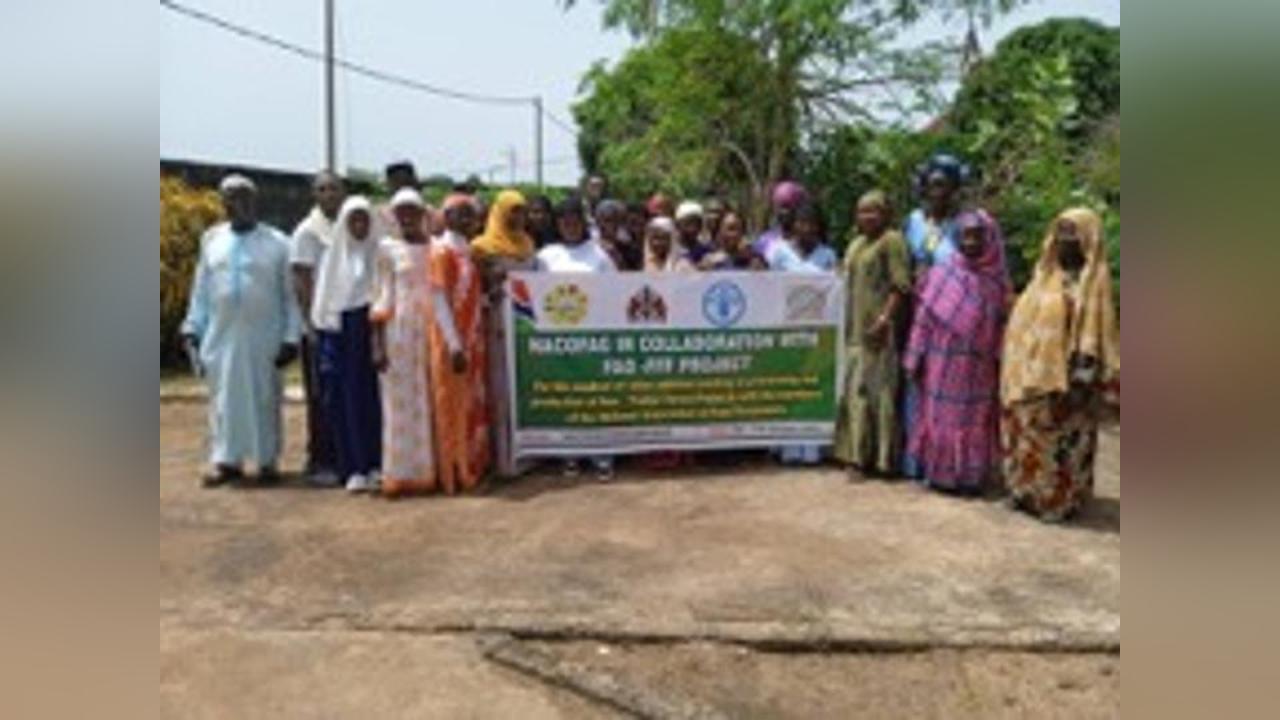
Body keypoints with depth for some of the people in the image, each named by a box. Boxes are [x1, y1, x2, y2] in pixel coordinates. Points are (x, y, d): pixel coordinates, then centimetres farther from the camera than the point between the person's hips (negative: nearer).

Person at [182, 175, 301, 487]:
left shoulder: (277, 243, 1)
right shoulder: (211, 240, 9)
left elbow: (290, 294, -1)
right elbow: (201, 289, 13)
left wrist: (291, 337, -7)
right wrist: (192, 328, 7)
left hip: (264, 338, -2)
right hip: (222, 335, 3)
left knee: (265, 398, 3)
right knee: (224, 398, 6)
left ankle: (267, 460, 12)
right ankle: (226, 460, 14)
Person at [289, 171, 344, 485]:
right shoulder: (307, 231, -5)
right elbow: (301, 281, -8)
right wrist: (311, 323, -14)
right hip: (321, 327, -5)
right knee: (321, 397, 2)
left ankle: (343, 457, 19)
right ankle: (320, 462, 10)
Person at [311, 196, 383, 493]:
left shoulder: (379, 253, 4)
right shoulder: (333, 255, 11)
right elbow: (323, 296, 10)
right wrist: (321, 331, 2)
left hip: (370, 331, -2)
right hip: (340, 332, 2)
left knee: (372, 397, -2)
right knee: (345, 399, 0)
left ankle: (375, 465, 4)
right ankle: (354, 468, 4)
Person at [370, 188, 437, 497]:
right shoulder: (387, 247, 4)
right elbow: (381, 296, 2)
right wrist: (378, 343, -5)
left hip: (431, 329, 2)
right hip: (398, 329, -2)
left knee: (430, 400, 4)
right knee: (399, 401, 1)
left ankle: (428, 469, 12)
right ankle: (400, 473, 6)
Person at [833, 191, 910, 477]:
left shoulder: (892, 241, -6)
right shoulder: (857, 243, 19)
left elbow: (900, 285, -13)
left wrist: (885, 318, -21)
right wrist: (848, 324, 15)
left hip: (879, 328, -8)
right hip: (856, 328, 8)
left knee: (880, 389, -5)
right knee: (856, 388, 9)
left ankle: (883, 457, 2)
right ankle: (861, 453, 17)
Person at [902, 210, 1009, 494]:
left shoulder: (997, 282, 3)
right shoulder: (941, 275, -1)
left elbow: (1001, 326, 4)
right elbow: (924, 318, -2)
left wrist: (999, 361, -1)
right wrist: (916, 360, -4)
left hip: (979, 368, 1)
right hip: (943, 362, -1)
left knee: (975, 420, 6)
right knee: (941, 417, 5)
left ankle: (971, 476, 16)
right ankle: (939, 474, 14)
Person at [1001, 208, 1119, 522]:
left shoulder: (1093, 281, -5)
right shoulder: (1045, 274, 10)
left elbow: (1097, 334, -10)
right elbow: (1023, 320, 12)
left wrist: (1083, 380, -18)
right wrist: (1015, 368, 7)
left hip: (1067, 377, -5)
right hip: (1032, 374, 5)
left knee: (1063, 441, 3)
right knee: (1027, 436, 11)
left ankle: (1059, 498, 15)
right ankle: (1027, 491, 23)